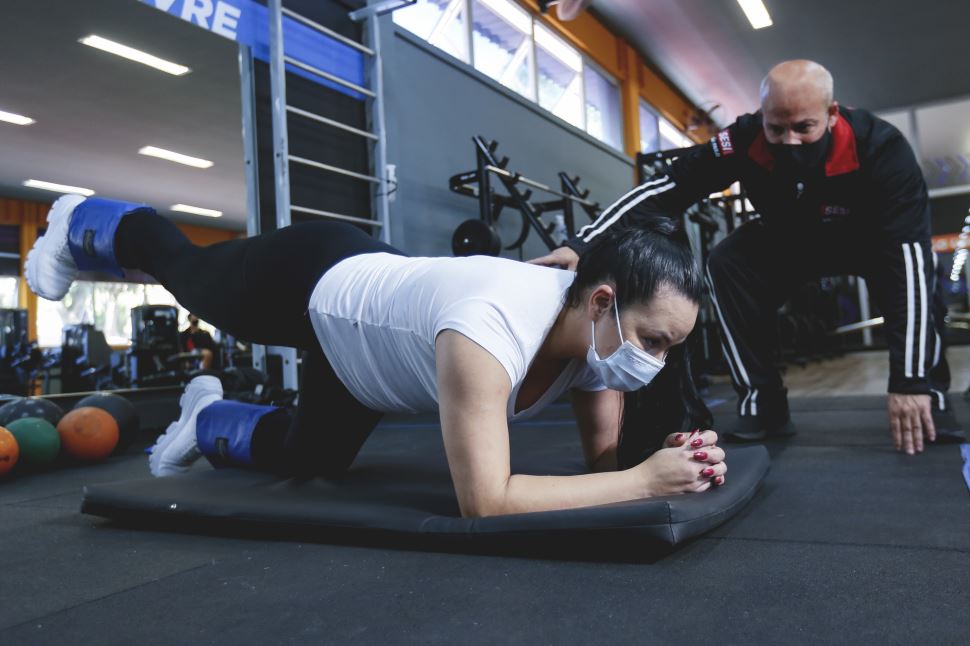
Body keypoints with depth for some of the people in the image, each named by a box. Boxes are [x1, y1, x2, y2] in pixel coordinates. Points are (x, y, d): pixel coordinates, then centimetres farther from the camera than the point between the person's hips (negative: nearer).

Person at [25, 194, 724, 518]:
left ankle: (208, 423, 48)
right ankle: (81, 225, 60)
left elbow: (604, 457, -12)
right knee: (182, 265, 26)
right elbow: (484, 502, -46)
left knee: (310, 457, 19)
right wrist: (644, 481, -46)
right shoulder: (490, 326, -47)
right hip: (309, 283, -5)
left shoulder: (603, 333, -23)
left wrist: (666, 459, -32)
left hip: (374, 288, 6)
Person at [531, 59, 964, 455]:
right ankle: (763, 403, -15)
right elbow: (665, 189, -32)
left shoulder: (880, 148, -36)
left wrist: (910, 379, -45)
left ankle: (932, 397, -11)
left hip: (868, 239, -2)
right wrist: (583, 244, -44)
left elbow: (908, 258, -40)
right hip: (790, 239, 2)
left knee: (914, 266, -34)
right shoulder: (746, 141, -30)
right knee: (727, 264, -26)